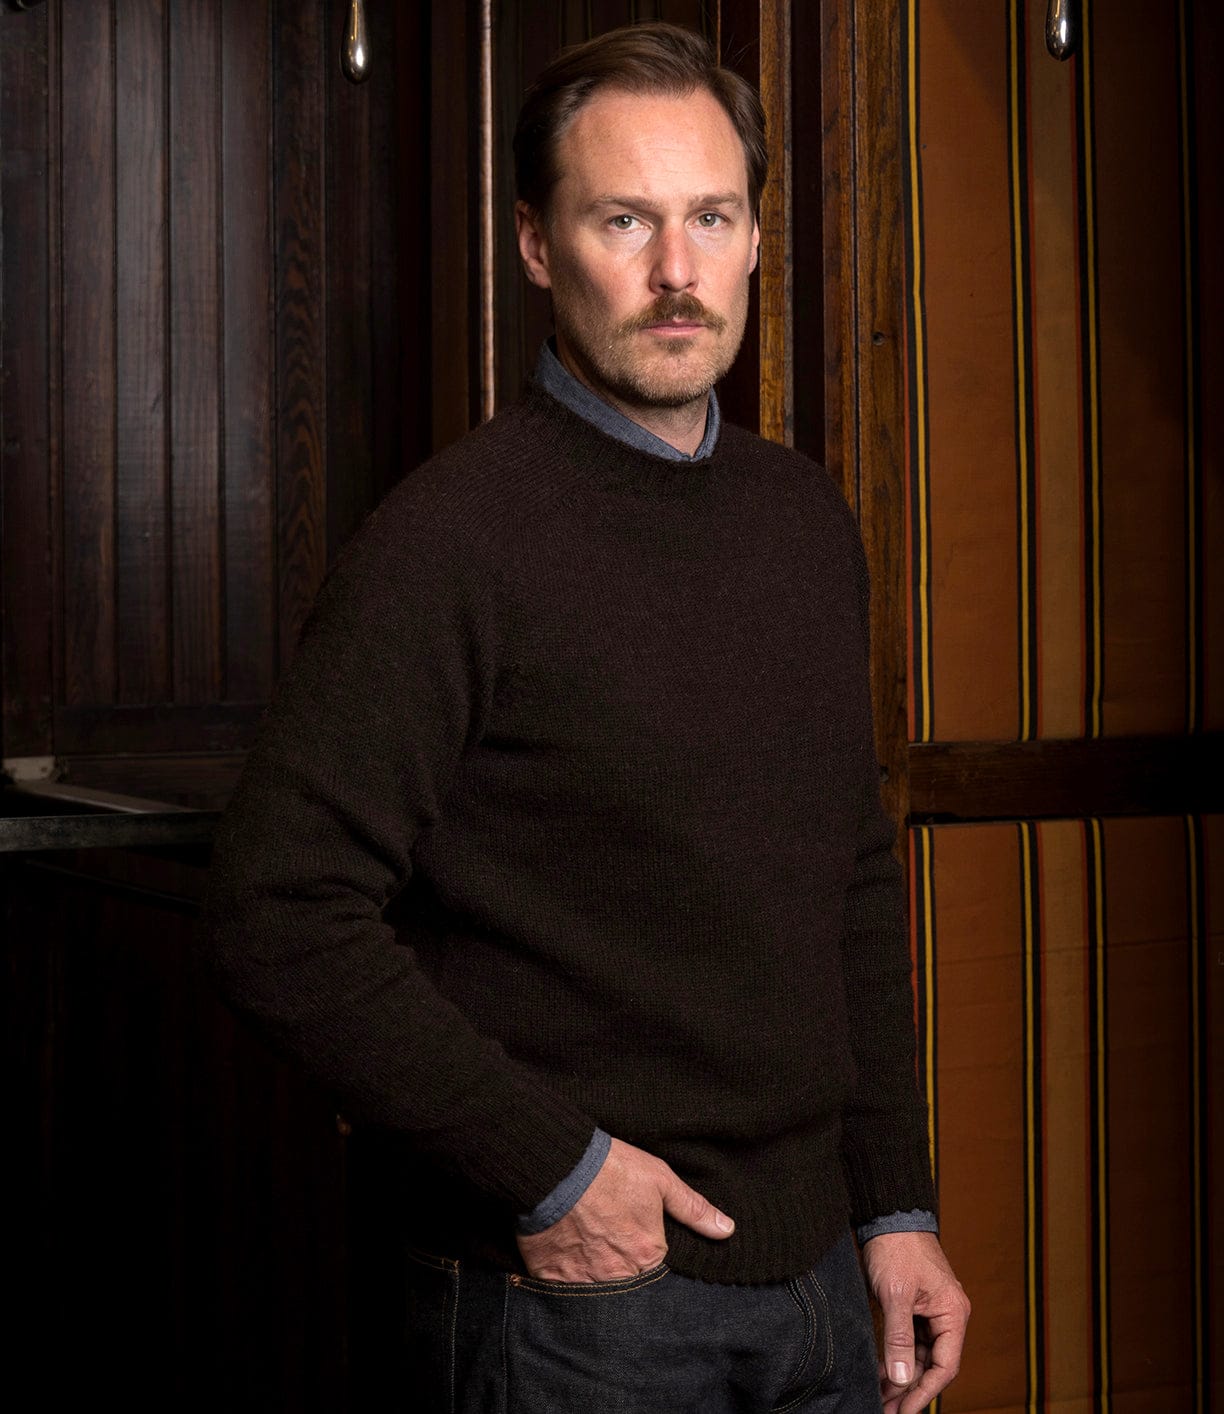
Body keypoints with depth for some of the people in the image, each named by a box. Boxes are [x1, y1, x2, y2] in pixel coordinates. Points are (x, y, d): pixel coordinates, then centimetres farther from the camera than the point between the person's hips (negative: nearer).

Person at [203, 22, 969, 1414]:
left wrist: (895, 1202, 10)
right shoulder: (455, 534, -14)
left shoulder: (805, 516, 8)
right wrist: (549, 1168, -17)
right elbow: (280, 913, -19)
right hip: (575, 1298, -6)